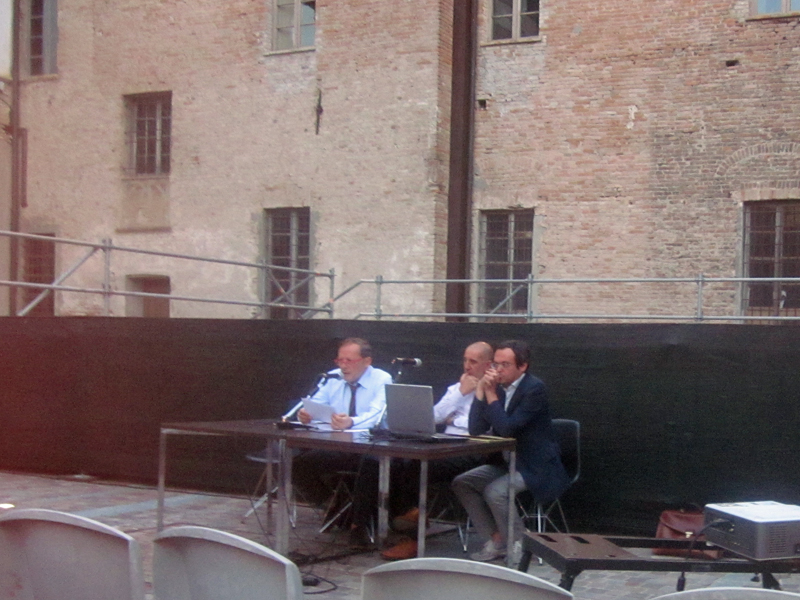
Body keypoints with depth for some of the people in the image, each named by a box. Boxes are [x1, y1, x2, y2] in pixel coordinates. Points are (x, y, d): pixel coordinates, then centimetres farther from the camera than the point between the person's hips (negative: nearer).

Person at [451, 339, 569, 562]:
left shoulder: (534, 389, -17)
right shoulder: (498, 387, 5)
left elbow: (507, 428, -26)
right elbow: (475, 430, -4)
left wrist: (490, 393, -20)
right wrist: (480, 390, -11)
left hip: (535, 467, -8)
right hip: (507, 462, 8)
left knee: (495, 491, -28)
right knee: (462, 483, -3)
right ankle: (496, 541, 2)